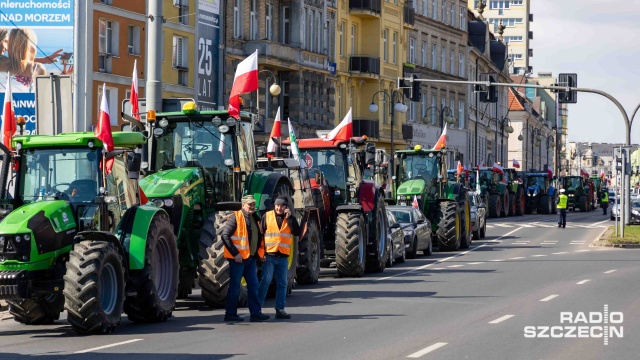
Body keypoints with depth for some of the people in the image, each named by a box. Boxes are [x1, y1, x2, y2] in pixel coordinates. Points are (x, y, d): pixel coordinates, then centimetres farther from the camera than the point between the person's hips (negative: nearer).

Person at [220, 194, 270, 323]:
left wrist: (260, 254, 15)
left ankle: (256, 313, 11)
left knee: (253, 286, 7)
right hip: (238, 258, -8)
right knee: (235, 287, -2)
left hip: (250, 258, 8)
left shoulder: (254, 218, 15)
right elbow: (225, 236, -17)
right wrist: (235, 253, -19)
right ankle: (230, 314, 5)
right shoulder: (236, 217, -11)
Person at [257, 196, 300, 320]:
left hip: (283, 256, 3)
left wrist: (290, 217, -13)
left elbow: (297, 232, -7)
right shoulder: (267, 216, 2)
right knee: (265, 281, -8)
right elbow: (260, 233, 2)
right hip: (269, 255, -3)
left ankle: (280, 309, 11)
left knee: (282, 283, 6)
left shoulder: (290, 218, 8)